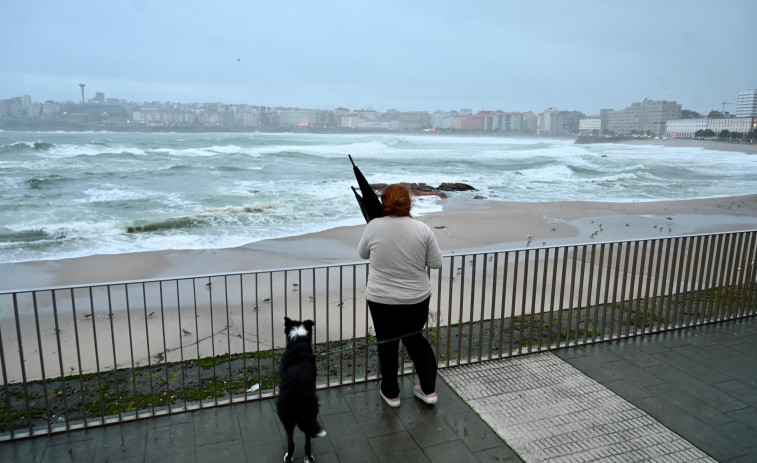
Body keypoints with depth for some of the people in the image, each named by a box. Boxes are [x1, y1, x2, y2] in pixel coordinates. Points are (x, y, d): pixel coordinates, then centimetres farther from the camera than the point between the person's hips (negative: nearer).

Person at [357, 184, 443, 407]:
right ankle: (429, 390, 24)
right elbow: (436, 262, -4)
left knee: (387, 343, 13)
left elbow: (363, 254, 5)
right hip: (417, 298, 2)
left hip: (382, 299, -1)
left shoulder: (374, 227, -12)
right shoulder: (422, 229, -11)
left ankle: (391, 393, 27)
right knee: (415, 338, 20)